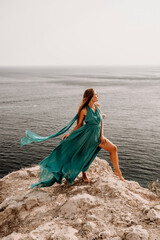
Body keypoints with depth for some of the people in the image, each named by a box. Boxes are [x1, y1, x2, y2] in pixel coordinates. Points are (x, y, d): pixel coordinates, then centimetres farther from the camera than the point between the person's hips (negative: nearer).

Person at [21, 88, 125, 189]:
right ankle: (84, 174, 33)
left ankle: (117, 171, 14)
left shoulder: (97, 106, 3)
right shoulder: (84, 110, -13)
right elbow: (79, 125, -3)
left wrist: (102, 135, 0)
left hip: (97, 136, 5)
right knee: (84, 156, 6)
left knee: (113, 148, 0)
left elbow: (101, 121, 8)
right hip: (87, 135, -5)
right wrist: (69, 134, -9)